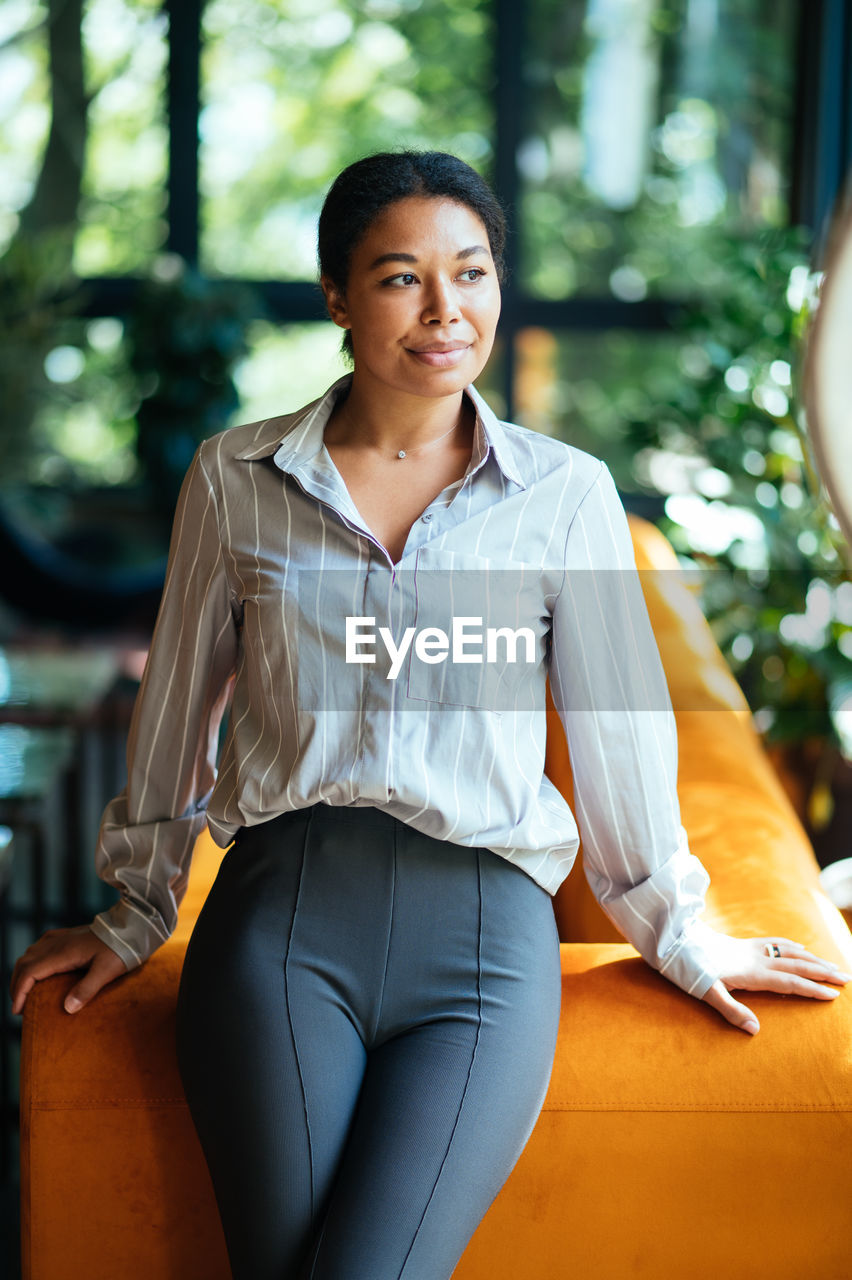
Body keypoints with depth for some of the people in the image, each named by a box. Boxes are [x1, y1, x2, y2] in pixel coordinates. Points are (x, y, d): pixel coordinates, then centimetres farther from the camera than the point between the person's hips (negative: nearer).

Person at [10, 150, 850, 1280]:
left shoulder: (565, 494, 5)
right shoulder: (235, 479, 8)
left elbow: (620, 727, 13)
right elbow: (178, 712, 18)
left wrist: (678, 931, 20)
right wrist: (137, 915, 25)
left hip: (486, 930, 0)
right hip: (283, 905, 1)